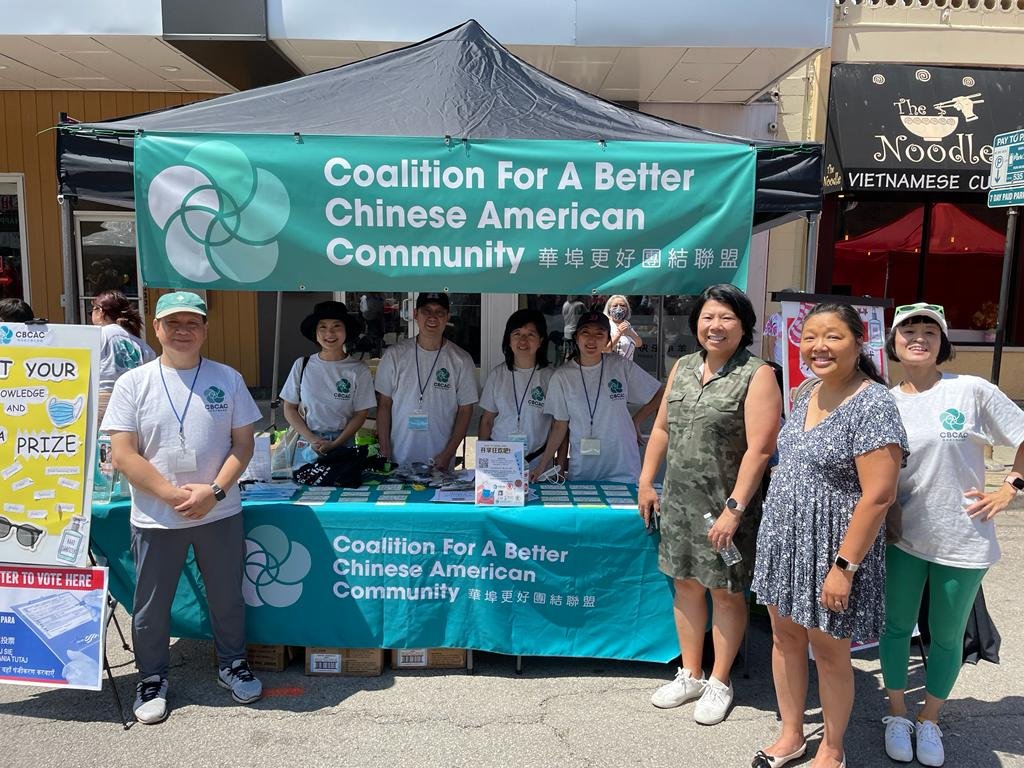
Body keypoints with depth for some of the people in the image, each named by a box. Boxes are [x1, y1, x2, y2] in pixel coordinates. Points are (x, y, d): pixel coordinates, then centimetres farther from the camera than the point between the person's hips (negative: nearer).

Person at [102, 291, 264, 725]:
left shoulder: (228, 379, 1)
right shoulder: (133, 384, -3)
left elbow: (243, 444, 0)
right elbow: (123, 455, -8)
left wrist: (214, 491, -14)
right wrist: (174, 495, -16)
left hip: (220, 514, 1)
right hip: (155, 519, -1)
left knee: (228, 598, 15)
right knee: (151, 606, 13)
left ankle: (232, 664, 36)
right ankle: (152, 679, 34)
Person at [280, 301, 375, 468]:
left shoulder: (358, 370, -4)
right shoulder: (302, 365, -1)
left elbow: (360, 414, -2)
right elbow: (289, 409, 3)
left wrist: (335, 444, -13)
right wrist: (312, 440, -10)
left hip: (343, 445, -1)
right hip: (307, 445, 1)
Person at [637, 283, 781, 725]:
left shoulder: (756, 376, -11)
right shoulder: (683, 367, 8)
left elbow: (760, 448, -17)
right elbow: (661, 428, 14)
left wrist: (734, 509, -20)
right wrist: (646, 483, 11)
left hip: (724, 505, -5)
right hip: (678, 500, 6)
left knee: (725, 592, 8)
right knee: (685, 584, 15)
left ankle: (719, 682, 27)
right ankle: (690, 675, 32)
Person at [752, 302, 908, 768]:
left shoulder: (872, 405, -19)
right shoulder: (806, 395, 5)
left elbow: (878, 496, -21)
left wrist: (844, 566, -21)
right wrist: (776, 532, 16)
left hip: (833, 549, -7)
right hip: (783, 540, 7)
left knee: (829, 651, 10)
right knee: (785, 636, 17)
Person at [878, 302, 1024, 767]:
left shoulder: (972, 391, -8)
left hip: (963, 541, -2)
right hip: (903, 536, 2)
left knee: (947, 637, 13)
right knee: (897, 627, 12)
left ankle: (929, 721, 34)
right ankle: (898, 715, 33)